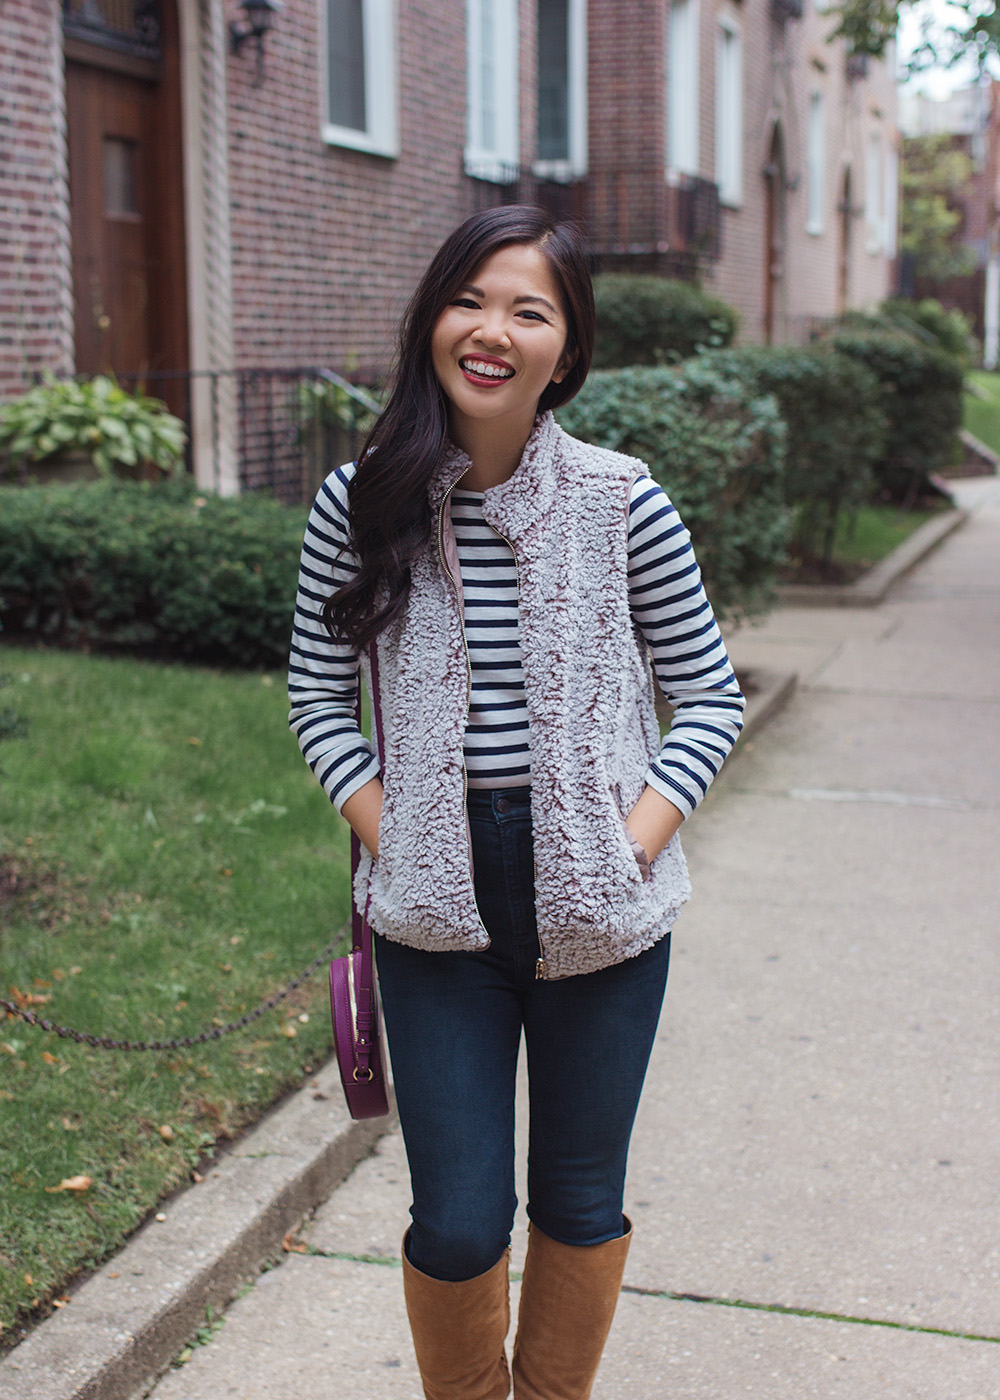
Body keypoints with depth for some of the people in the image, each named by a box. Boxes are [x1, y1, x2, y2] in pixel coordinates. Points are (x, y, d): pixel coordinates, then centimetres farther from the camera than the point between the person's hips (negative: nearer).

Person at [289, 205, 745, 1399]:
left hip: (598, 904, 0)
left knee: (580, 1199, 15)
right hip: (436, 904, 0)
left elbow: (710, 695, 0)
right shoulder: (361, 504, -4)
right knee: (458, 1223, 5)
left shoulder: (621, 504, -7)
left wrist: (638, 839, -11)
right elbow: (319, 694, 5)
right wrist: (385, 832, -8)